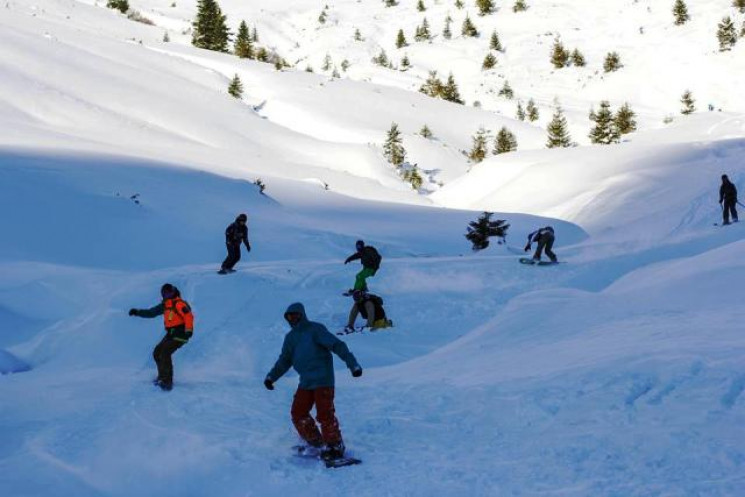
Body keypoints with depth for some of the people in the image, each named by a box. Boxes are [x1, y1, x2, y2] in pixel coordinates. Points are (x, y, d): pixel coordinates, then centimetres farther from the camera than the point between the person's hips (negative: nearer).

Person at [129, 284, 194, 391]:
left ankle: (167, 382, -22)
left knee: (165, 353, -20)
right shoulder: (165, 305, 14)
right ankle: (163, 376, 25)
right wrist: (137, 312, 16)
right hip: (171, 334, 9)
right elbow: (151, 312, 23)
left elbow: (188, 316, -24)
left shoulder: (179, 304, -13)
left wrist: (189, 330, -34)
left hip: (180, 334, -9)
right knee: (157, 353, 10)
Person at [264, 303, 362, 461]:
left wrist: (352, 363, -23)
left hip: (323, 380, -7)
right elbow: (284, 360, 24)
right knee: (298, 413, 2)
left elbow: (337, 345, -14)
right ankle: (316, 443, 15)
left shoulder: (315, 330, -6)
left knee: (324, 413, -14)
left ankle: (336, 446, -2)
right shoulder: (291, 337, 15)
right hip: (305, 382, 7)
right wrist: (271, 376, 13)